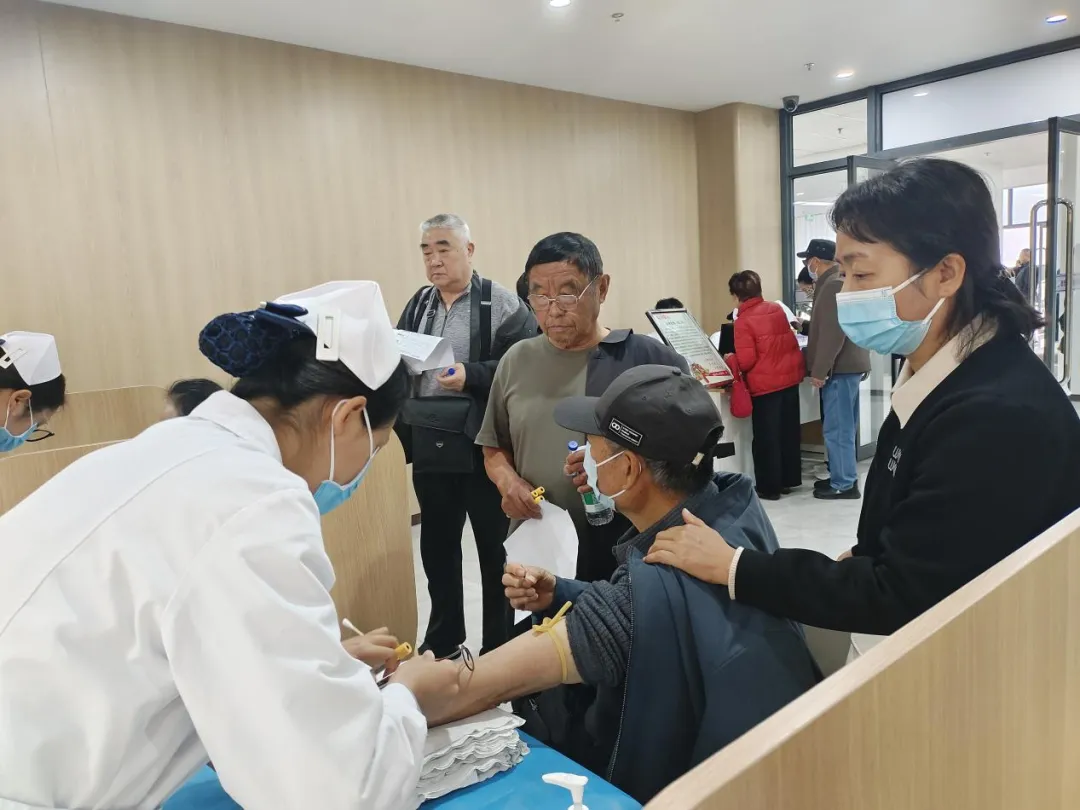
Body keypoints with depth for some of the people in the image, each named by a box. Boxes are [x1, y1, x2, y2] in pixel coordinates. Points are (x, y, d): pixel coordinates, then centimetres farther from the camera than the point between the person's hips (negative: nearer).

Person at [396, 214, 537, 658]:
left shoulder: (501, 302, -7)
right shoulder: (417, 305, 11)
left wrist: (470, 375, -24)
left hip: (483, 445, -5)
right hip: (429, 444, 6)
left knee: (494, 547, 10)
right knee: (436, 544, 17)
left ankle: (500, 645, 28)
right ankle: (443, 637, 36)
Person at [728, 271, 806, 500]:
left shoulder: (743, 321, -14)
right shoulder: (777, 309, 6)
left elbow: (746, 361, -16)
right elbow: (789, 342, 13)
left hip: (765, 384, -6)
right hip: (790, 377, 7)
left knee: (766, 437, 3)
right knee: (789, 432, 15)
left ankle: (769, 487, 9)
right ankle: (788, 480, 25)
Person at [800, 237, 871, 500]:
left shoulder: (833, 285, -16)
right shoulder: (839, 281, 17)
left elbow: (832, 333, -22)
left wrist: (820, 370, -20)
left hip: (839, 368, -10)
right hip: (847, 365, 10)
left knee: (836, 428, -5)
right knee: (844, 427, 15)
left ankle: (844, 484, 1)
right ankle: (843, 477, 23)